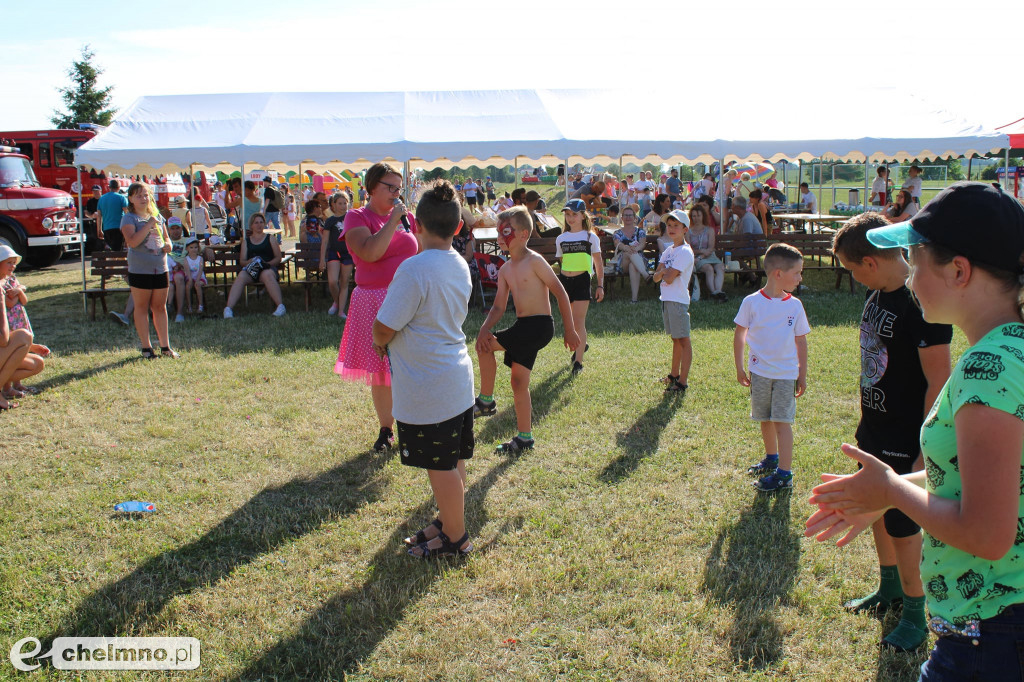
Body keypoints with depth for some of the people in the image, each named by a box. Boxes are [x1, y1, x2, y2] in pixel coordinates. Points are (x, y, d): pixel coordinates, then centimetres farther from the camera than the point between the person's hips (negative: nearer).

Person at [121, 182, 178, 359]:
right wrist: (149, 225, -22)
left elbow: (166, 237, 24)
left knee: (160, 307, 10)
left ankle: (165, 346, 16)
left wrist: (168, 245, 2)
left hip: (160, 268, 5)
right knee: (142, 308, 3)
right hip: (140, 270, -5)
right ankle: (146, 348, 10)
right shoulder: (129, 218, -5)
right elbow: (132, 241, -20)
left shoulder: (157, 216, 13)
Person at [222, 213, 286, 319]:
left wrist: (267, 263, -9)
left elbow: (278, 258, 10)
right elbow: (242, 261, 15)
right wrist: (250, 262, -9)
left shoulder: (270, 239, 19)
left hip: (268, 268, -2)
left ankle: (280, 306, -46)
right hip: (251, 270, 2)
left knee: (267, 275, -39)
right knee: (241, 276, -33)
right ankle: (229, 308, -43)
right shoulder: (246, 241, 24)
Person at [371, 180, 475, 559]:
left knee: (442, 466, 5)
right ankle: (448, 520, 35)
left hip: (427, 386, -8)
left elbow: (384, 329, -19)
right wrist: (390, 341, 14)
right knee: (453, 460, 19)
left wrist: (380, 342, 5)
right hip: (458, 376, 8)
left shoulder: (415, 268, -21)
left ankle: (456, 539, 19)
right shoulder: (460, 265, 5)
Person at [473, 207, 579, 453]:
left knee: (486, 346, -16)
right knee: (519, 382, 10)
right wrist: (484, 329, -8)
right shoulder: (505, 270, 12)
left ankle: (486, 401, 1)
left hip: (540, 326, -8)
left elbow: (560, 292, -11)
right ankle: (525, 438, 20)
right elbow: (499, 306, 10)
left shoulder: (534, 261, -11)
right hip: (523, 328, 8)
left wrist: (569, 329, -11)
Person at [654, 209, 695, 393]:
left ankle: (682, 383, -5)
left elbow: (670, 278, -21)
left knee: (683, 340, -5)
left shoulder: (685, 252, -13)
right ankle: (674, 375, 29)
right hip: (666, 299, 9)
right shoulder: (668, 251, 14)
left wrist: (663, 271, 0)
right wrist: (664, 271, -13)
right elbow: (656, 277, 7)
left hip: (678, 300, -9)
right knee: (675, 339, 19)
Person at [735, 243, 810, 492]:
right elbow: (739, 336, 1)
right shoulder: (752, 302, -7)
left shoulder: (794, 305, -2)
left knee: (782, 421, -4)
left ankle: (784, 473, 0)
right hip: (759, 371, 1)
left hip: (786, 373, -1)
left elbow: (801, 341, 5)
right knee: (765, 420, 14)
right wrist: (739, 368, 3)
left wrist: (802, 375, 6)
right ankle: (771, 459, 36)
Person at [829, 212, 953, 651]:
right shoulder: (878, 294, 4)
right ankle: (890, 590, 41)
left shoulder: (923, 303, -23)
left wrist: (927, 452, -19)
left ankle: (915, 616, 23)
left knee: (903, 525, 4)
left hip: (906, 440, -8)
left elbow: (939, 381, -21)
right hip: (875, 429, 8)